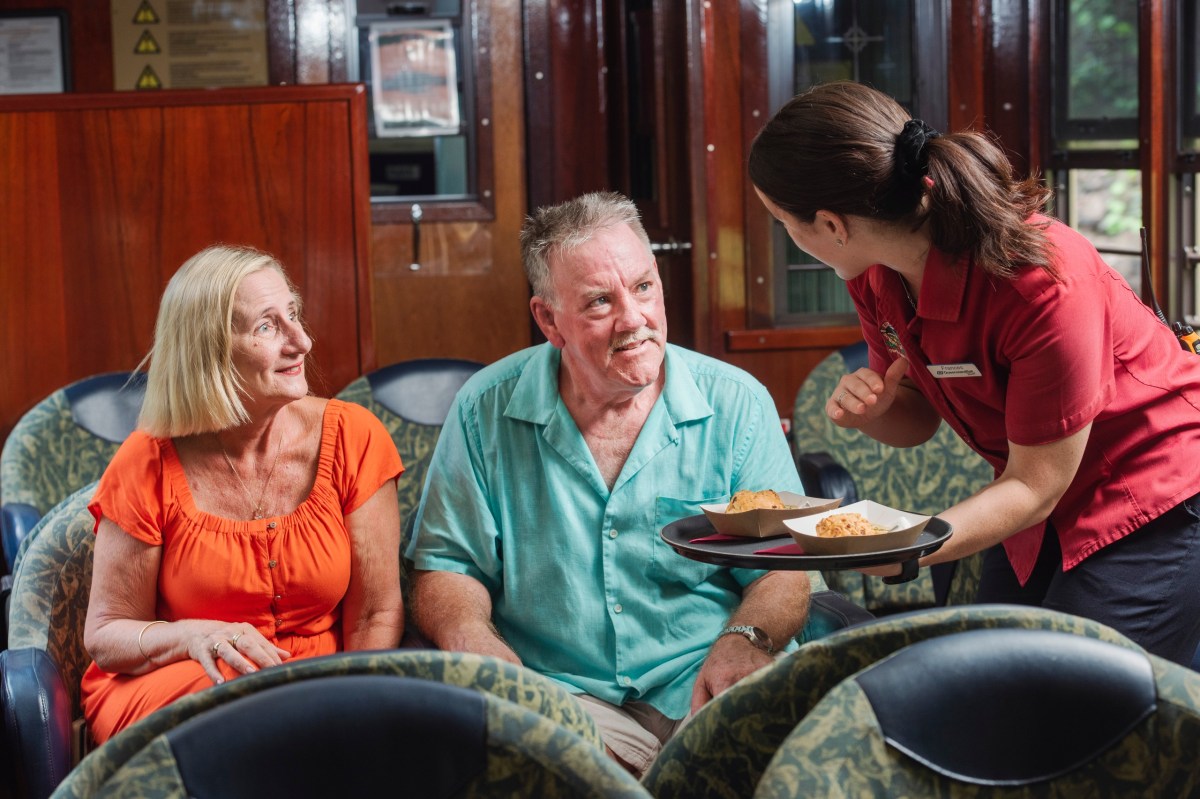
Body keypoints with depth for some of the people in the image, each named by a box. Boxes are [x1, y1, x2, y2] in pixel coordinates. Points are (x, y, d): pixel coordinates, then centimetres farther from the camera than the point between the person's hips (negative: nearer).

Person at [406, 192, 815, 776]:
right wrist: (472, 638, -13)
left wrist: (745, 639, -19)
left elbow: (783, 569, 4)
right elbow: (444, 566, 11)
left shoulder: (736, 404, 5)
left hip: (707, 690, 1)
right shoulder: (486, 411, 6)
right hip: (566, 698, -1)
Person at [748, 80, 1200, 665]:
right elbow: (919, 419, 6)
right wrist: (870, 410, -18)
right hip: (1044, 511, 8)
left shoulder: (1044, 281, -31)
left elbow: (1036, 485, -23)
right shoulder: (877, 273, -8)